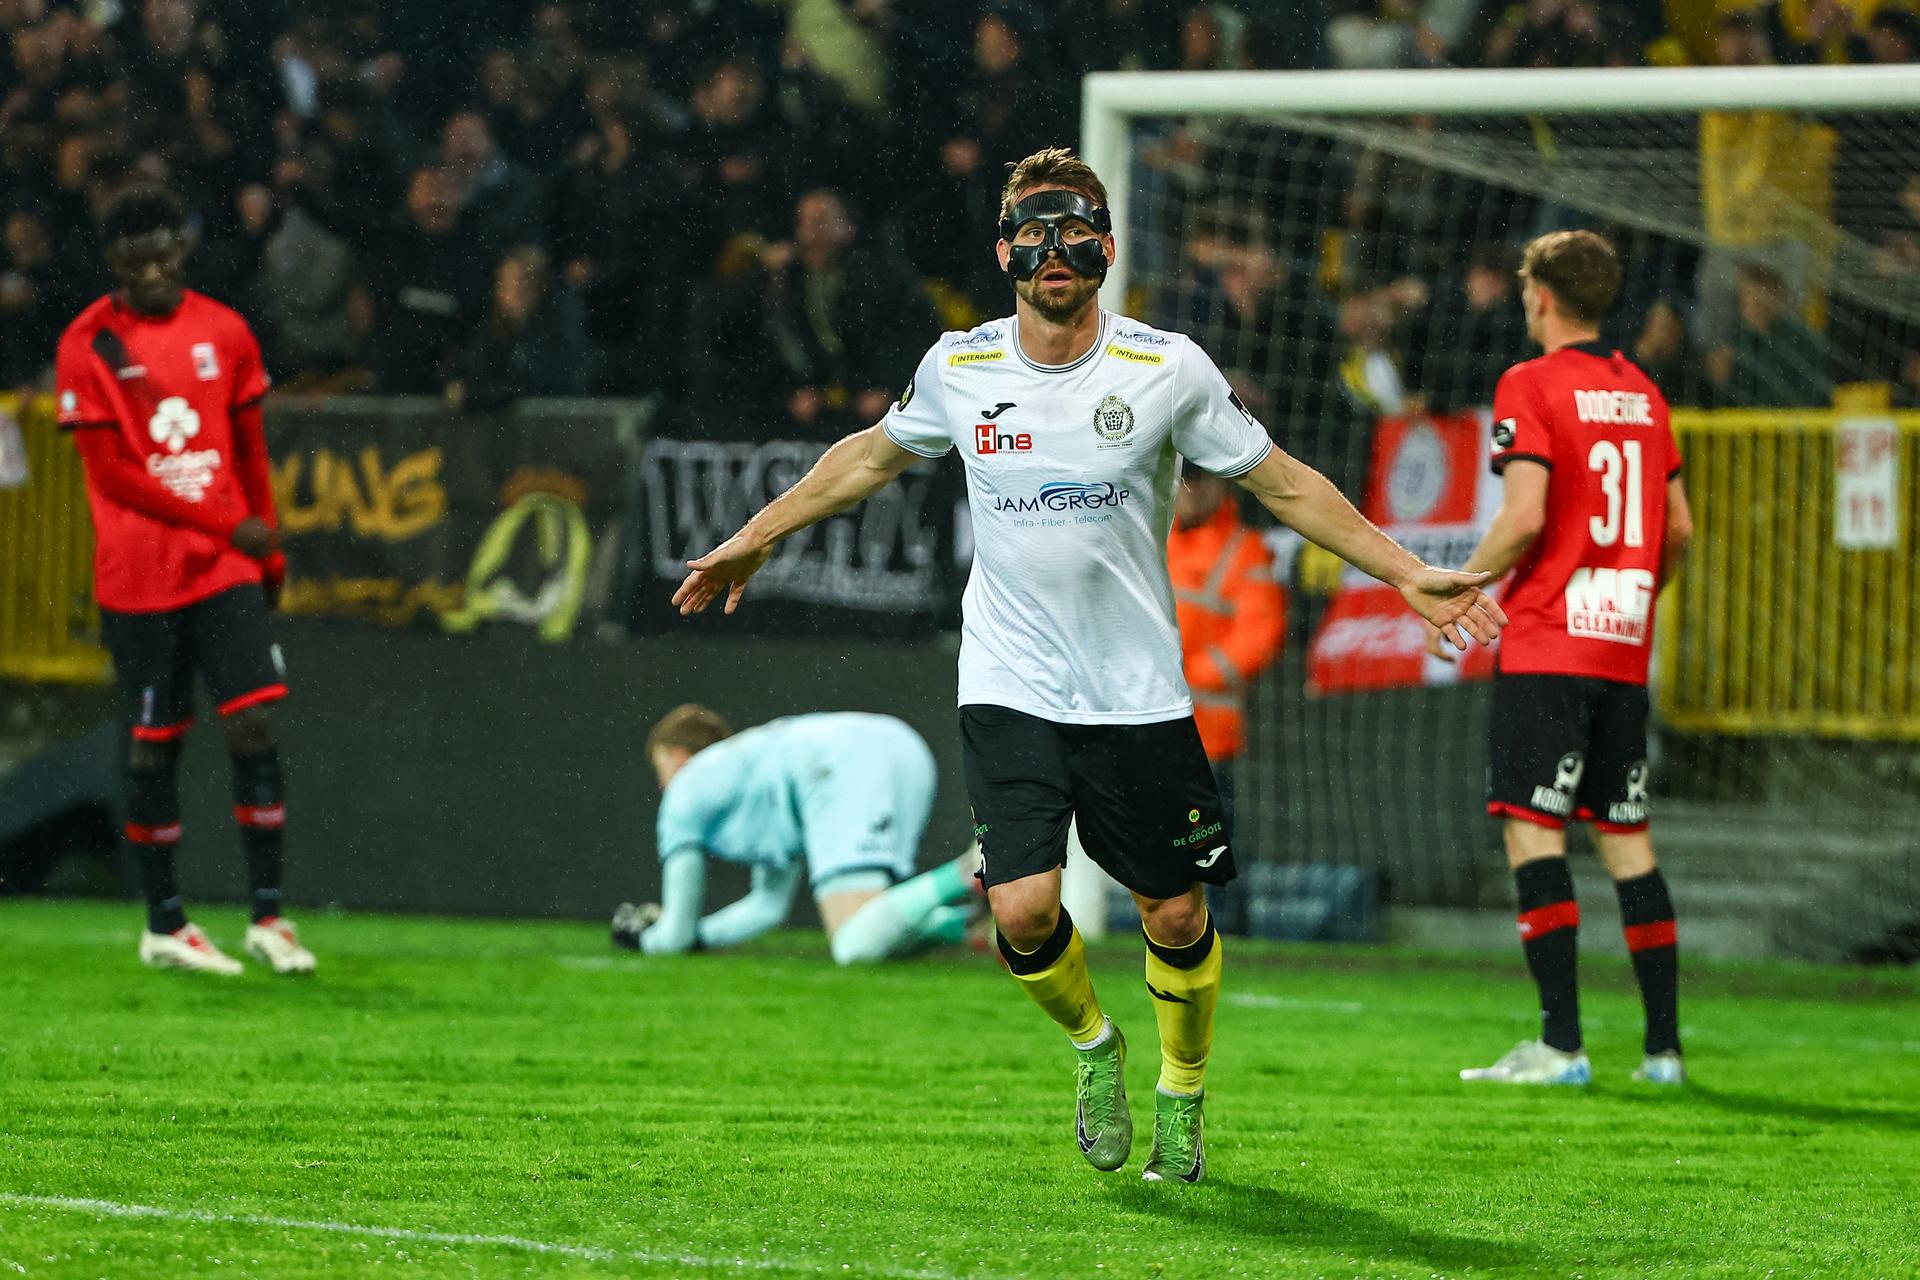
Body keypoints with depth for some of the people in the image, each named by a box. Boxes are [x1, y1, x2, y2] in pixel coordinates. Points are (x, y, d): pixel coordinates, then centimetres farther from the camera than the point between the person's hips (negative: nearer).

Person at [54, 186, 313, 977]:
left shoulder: (224, 333, 7)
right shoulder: (89, 345, -7)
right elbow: (111, 472, -11)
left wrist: (267, 547, 16)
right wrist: (225, 524, -14)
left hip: (227, 568, 3)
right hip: (138, 577, -3)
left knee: (254, 723, -7)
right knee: (155, 742, 2)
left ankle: (267, 916, -2)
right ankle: (164, 926, 13)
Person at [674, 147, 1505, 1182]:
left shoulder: (1167, 369, -6)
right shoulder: (959, 369, -1)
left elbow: (1281, 483, 4)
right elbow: (870, 457, 18)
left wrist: (1406, 574, 1)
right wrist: (754, 541, 24)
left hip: (1138, 697, 0)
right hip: (1009, 695, 0)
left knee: (1175, 916, 4)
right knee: (1022, 910, -14)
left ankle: (1182, 1096, 31)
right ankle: (1093, 1046, 18)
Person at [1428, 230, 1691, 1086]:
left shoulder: (1531, 387, -7)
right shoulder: (1643, 393, 13)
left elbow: (1525, 516, -17)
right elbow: (1678, 528, 16)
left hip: (1547, 646, -7)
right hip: (1625, 652, 7)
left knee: (1531, 830, -7)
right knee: (1626, 840, 10)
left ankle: (1561, 1044, -14)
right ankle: (1664, 1045, 8)